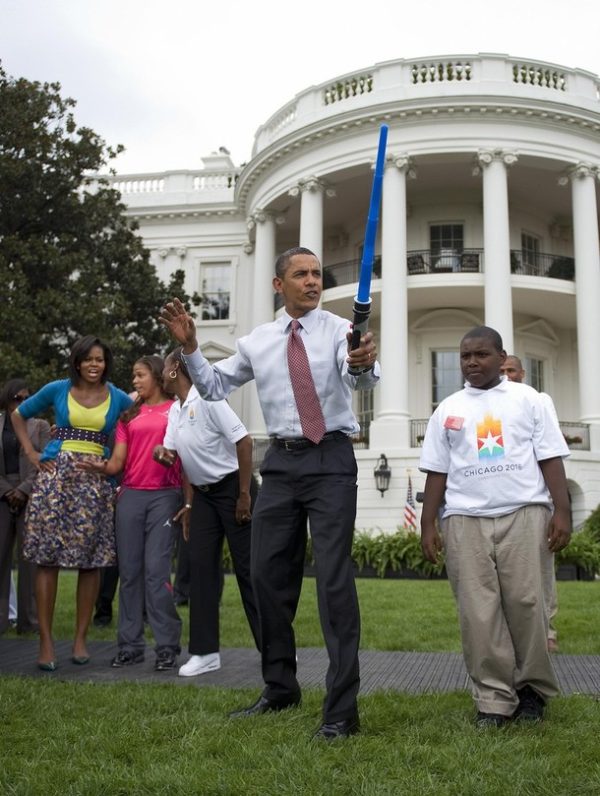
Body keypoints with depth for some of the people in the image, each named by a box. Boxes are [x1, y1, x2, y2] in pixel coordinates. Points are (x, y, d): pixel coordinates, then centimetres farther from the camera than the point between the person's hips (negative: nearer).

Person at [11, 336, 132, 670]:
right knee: (48, 558, -5)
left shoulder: (118, 398, 8)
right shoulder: (57, 390, 7)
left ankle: (81, 639, 10)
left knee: (91, 561, 0)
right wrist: (31, 453, 8)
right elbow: (19, 415, 19)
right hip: (56, 475, -1)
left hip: (96, 480, 1)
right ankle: (46, 641, 0)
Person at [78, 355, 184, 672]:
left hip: (164, 496, -4)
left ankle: (167, 646, -3)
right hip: (130, 496, 4)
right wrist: (101, 467, -13)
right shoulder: (129, 416, 16)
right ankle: (130, 644, 11)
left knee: (156, 570, -9)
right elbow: (118, 461, 9)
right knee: (129, 571, 4)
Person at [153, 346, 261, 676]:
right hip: (203, 492, 8)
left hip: (232, 487, -8)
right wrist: (163, 454, -10)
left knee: (248, 568, -4)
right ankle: (205, 652, 10)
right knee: (200, 566, 3)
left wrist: (244, 494, -20)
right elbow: (174, 457, 16)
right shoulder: (174, 411, 8)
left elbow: (243, 441, -20)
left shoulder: (207, 400, -17)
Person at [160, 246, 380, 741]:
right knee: (268, 574, 10)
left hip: (331, 461, -5)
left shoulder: (339, 331, -4)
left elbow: (362, 377, -24)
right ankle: (280, 688, 28)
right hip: (281, 462, 5)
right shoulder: (257, 341, 9)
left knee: (334, 578, -8)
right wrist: (189, 347, -3)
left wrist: (364, 363, -49)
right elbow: (215, 388, 14)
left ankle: (342, 709, 0)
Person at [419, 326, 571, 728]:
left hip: (524, 514, -2)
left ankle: (533, 687, 16)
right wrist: (428, 524, 7)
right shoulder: (448, 410, 14)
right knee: (479, 612, -1)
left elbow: (550, 459, 4)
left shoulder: (528, 400, 8)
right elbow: (437, 471, 13)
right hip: (466, 519, 2)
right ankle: (494, 699, 6)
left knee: (526, 603, -2)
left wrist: (562, 510, -5)